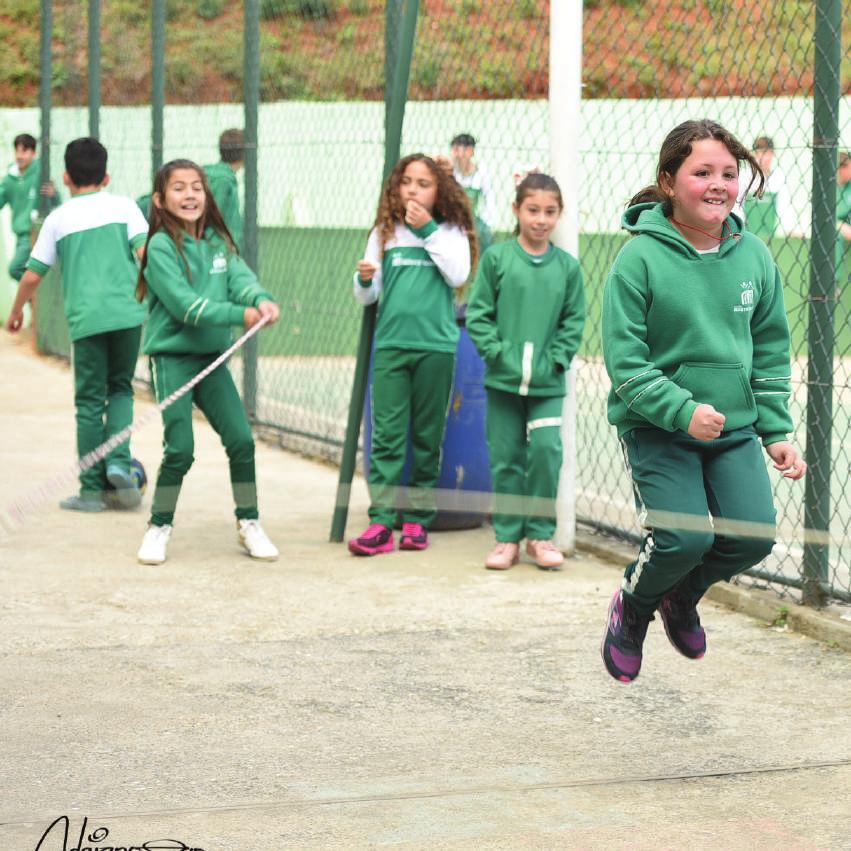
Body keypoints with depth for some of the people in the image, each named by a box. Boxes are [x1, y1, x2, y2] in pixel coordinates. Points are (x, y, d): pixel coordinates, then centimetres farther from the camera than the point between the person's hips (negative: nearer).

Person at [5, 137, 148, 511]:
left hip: (85, 319, -1)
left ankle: (92, 490, 8)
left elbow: (32, 275, 10)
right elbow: (146, 252, -5)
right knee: (121, 388, 18)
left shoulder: (58, 219, 8)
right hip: (127, 313, 1)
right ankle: (119, 461, -3)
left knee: (90, 403, 6)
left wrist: (16, 311, 26)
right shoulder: (124, 207, 8)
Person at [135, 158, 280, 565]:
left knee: (241, 439, 0)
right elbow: (183, 302, -20)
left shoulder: (218, 241, 8)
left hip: (212, 356, 5)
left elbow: (240, 276, -8)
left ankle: (249, 524, 16)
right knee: (179, 448, -10)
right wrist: (240, 315, -28)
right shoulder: (161, 246, -10)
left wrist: (261, 300, -30)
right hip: (172, 356, -5)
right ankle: (158, 528, 9)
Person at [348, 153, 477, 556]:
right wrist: (364, 279, -9)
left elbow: (457, 275, -11)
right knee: (386, 435, -5)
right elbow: (366, 297, 13)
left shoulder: (450, 231, 6)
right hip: (390, 343, 1)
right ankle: (381, 522, -9)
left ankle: (417, 518, 13)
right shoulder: (385, 232, 11)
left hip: (435, 345, -1)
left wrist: (429, 231, -10)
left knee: (427, 437, 5)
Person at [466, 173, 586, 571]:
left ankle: (540, 534, 6)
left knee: (546, 450, -9)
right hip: (504, 379, 0)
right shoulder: (496, 258, -3)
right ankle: (507, 538, 15)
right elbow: (478, 314, -1)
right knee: (506, 459, 5)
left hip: (547, 383, 0)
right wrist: (498, 354, -10)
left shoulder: (567, 266, 1)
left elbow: (574, 320, 6)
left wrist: (555, 360, -5)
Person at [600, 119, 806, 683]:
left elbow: (771, 351, 11)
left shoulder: (753, 255, 3)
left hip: (735, 426, 5)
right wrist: (682, 410, -25)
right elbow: (624, 361, -14)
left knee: (754, 535, -9)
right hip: (656, 427, -5)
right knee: (685, 537, -18)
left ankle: (682, 598, 24)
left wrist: (776, 431, 6)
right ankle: (634, 606, 17)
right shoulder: (641, 257, -12)